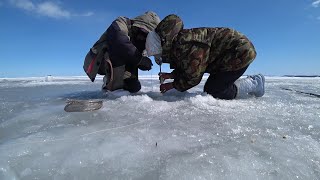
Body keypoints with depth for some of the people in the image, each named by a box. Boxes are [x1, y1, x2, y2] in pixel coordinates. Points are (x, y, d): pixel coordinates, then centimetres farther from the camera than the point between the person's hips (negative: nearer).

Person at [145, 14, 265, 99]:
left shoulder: (185, 45, -29)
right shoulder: (176, 43, 4)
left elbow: (193, 77, -20)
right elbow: (188, 68, 14)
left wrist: (172, 85, -7)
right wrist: (171, 75, 1)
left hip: (240, 51, -10)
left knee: (212, 92, -12)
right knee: (209, 89, 10)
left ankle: (254, 84, 4)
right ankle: (252, 82, 20)